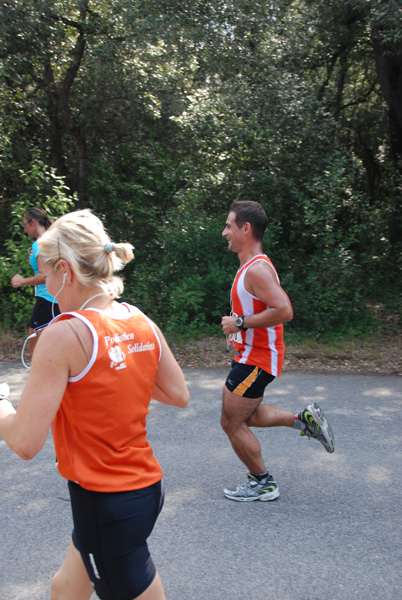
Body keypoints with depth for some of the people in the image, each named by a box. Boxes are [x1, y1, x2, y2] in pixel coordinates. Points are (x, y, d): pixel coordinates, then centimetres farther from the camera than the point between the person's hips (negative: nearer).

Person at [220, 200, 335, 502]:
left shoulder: (257, 269, -23)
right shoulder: (253, 266, 10)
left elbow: (284, 311, -34)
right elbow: (273, 305, 21)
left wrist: (239, 323, -25)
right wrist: (240, 330, 12)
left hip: (257, 359, -10)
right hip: (251, 353, 10)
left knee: (232, 423, 3)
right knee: (245, 415, 24)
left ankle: (263, 483, 20)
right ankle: (304, 420, 23)